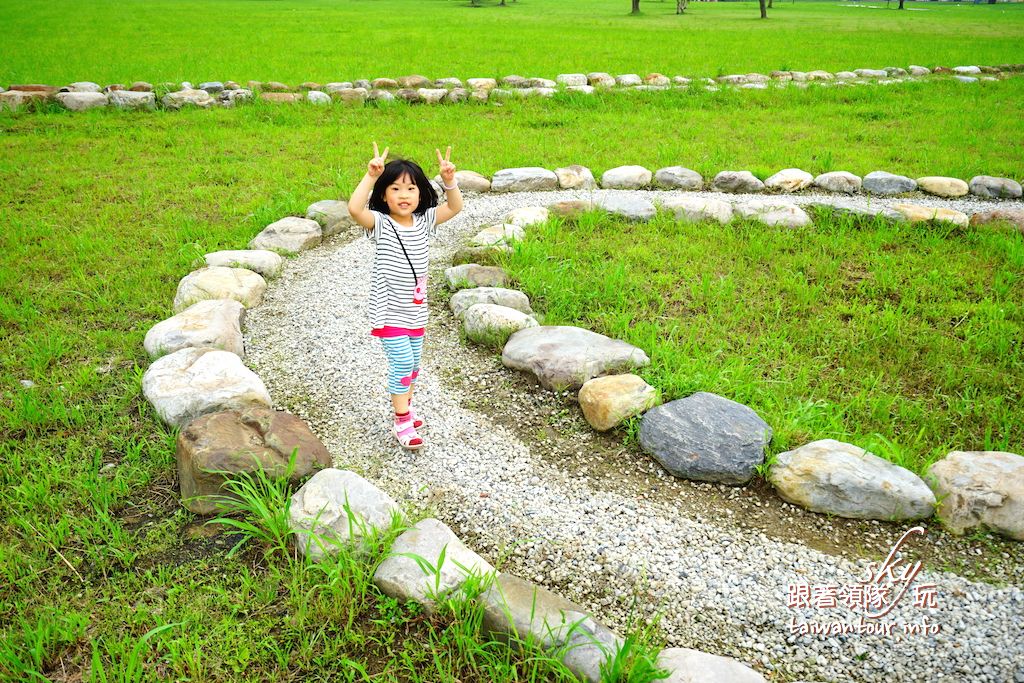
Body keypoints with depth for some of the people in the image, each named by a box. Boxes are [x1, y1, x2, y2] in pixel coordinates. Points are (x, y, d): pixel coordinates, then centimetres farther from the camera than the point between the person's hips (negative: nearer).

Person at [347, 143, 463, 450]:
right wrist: (371, 176, -37)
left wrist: (449, 180, -17)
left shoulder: (424, 222, 1)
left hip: (415, 309, 6)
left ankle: (405, 408, 37)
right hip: (389, 311, -6)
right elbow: (355, 208, -33)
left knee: (413, 362, 17)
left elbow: (455, 207, 0)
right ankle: (402, 423, 1)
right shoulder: (381, 224, -14)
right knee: (402, 361, -10)